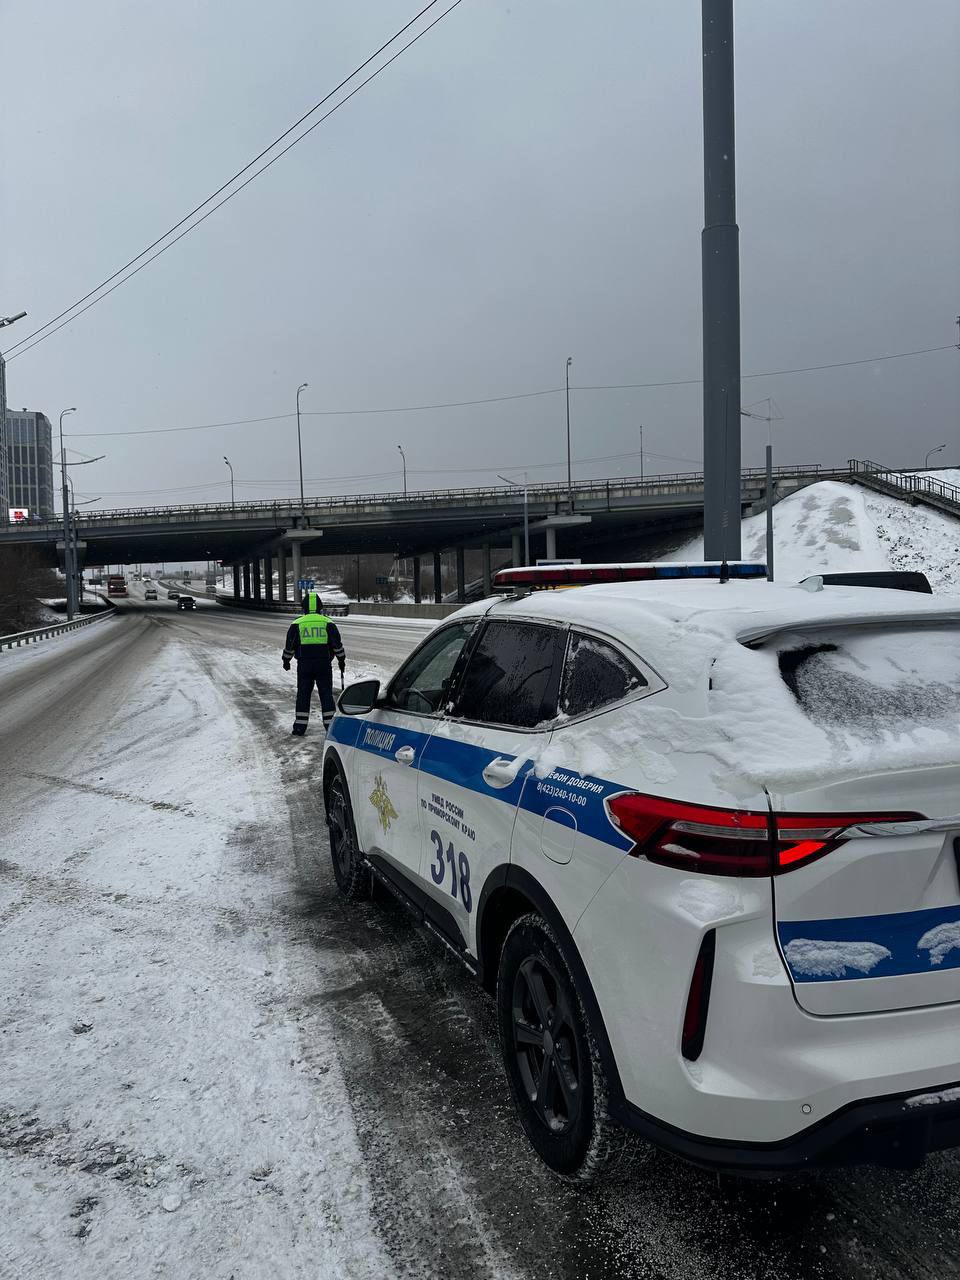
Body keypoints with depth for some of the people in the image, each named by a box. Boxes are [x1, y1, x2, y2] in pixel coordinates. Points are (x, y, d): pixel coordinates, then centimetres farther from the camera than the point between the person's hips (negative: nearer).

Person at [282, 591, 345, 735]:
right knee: (326, 694, 6)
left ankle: (300, 727, 8)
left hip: (304, 664, 0)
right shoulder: (328, 623, 1)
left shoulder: (297, 624, 1)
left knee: (303, 694, 8)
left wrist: (286, 660, 19)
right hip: (324, 664, 0)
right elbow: (337, 644, 3)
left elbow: (289, 645, 5)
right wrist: (341, 659, 15)